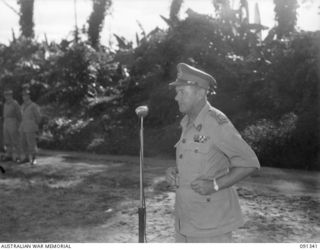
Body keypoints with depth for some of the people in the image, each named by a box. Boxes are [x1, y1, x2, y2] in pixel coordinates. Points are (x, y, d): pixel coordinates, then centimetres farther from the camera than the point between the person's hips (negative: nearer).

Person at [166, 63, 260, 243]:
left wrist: (215, 185, -23)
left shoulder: (216, 122, -17)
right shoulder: (189, 123, 8)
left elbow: (250, 163, -15)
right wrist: (174, 172, 2)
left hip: (212, 220, -8)